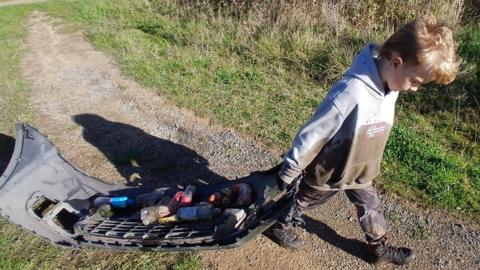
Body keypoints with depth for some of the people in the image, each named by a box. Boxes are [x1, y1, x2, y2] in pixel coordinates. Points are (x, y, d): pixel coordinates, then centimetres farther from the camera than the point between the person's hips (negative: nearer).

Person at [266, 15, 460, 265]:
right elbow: (311, 135, -30)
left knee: (371, 207, 24)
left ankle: (380, 248, 49)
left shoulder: (391, 86, -13)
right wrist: (289, 172, -18)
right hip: (326, 172, -6)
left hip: (360, 172, 7)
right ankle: (280, 225, 47)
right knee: (302, 201, 19)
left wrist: (364, 166, 19)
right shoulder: (352, 93, -40)